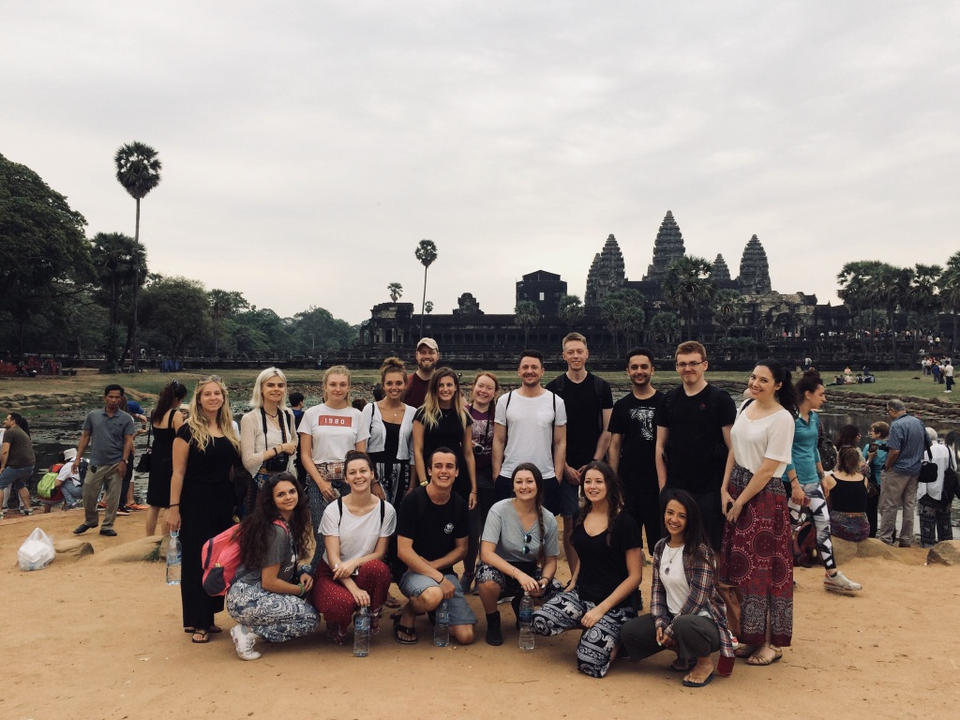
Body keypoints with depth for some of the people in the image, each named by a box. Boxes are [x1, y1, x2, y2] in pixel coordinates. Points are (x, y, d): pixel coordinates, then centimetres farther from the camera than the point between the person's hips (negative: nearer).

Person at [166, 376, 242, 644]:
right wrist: (173, 507, -14)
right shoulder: (188, 430, -7)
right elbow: (178, 472, -9)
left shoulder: (229, 430, 9)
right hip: (196, 503, -5)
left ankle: (209, 617, 22)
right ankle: (196, 622, 10)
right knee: (196, 561, 1)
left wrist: (235, 505, 10)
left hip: (223, 503, 6)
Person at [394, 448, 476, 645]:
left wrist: (434, 565, -9)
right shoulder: (413, 501, -13)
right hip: (412, 571, -4)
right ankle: (406, 616, -5)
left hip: (444, 570, 5)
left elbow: (461, 549, 9)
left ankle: (434, 611, 20)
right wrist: (439, 578, -21)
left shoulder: (459, 505, 2)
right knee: (433, 595, -39)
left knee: (465, 636, -9)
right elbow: (404, 551, -16)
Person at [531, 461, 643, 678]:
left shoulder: (624, 523, -10)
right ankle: (589, 627, 4)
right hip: (581, 595, 6)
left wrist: (602, 609, -15)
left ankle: (615, 637, 9)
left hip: (614, 604, -5)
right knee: (540, 621, -22)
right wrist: (572, 584, 5)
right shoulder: (581, 518, 8)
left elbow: (635, 576, -9)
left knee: (590, 663, -23)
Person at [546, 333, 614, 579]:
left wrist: (594, 463, -5)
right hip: (565, 467, 0)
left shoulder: (601, 387, 4)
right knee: (569, 522, 3)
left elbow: (607, 430, 4)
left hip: (594, 465, 0)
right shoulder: (554, 388, 2)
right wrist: (565, 467, -5)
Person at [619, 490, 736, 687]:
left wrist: (671, 629, -17)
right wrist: (660, 623, -8)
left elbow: (697, 597, -20)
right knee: (628, 631, -9)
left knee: (683, 625, -41)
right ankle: (684, 653, 12)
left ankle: (704, 663, -6)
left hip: (704, 620, -7)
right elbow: (657, 588, 7)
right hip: (674, 618, 7)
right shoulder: (660, 547, 5)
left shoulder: (700, 550, -16)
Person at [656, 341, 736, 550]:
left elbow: (733, 448, -6)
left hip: (709, 492, -3)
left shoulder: (720, 400, -4)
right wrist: (663, 486, 5)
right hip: (674, 490, 4)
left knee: (710, 548, 5)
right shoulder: (669, 400, 7)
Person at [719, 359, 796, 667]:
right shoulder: (746, 407, 9)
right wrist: (725, 489, 3)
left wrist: (740, 503, -11)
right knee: (739, 566, 11)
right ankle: (751, 637, 24)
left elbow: (767, 469, -15)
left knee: (764, 569, 0)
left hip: (764, 496, -7)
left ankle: (771, 643, 13)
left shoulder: (782, 419, -14)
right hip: (735, 491, 7)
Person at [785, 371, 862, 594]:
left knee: (824, 524, 8)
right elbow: (786, 452, -18)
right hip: (795, 482, -8)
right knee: (792, 527, 0)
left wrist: (822, 478, 20)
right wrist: (795, 484, -21)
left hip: (812, 481, 8)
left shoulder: (814, 417, 10)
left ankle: (832, 575, 16)